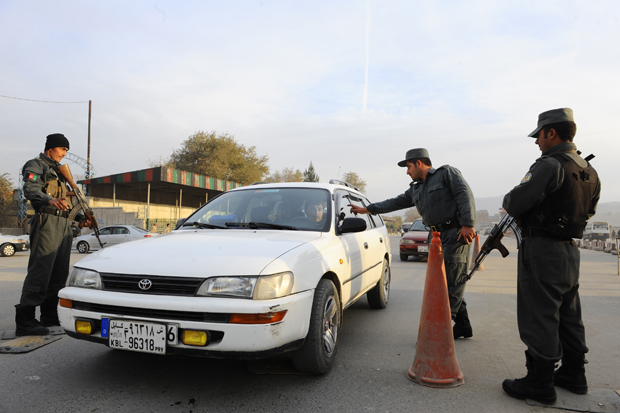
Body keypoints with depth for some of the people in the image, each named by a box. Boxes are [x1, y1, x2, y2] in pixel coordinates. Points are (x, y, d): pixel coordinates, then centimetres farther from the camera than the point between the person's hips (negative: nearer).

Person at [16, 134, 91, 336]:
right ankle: (24, 321, -11)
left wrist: (81, 217, 21)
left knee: (59, 273, 10)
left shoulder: (58, 171, 27)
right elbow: (30, 190, -18)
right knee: (40, 271, -13)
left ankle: (50, 315, 18)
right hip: (47, 222, -9)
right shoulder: (36, 165, 1)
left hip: (64, 226, 9)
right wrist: (50, 200, -38)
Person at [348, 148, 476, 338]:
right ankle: (463, 326, 13)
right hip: (437, 237, 8)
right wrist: (366, 209, 22)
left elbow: (465, 195, -10)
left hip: (456, 233, -8)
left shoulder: (447, 173, 0)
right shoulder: (415, 190, 21)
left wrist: (467, 224, -20)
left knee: (453, 280, -9)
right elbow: (395, 203, 24)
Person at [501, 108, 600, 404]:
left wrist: (508, 200, 3)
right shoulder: (589, 171, 12)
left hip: (541, 250, -9)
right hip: (570, 250, 9)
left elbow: (514, 203, -20)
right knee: (568, 315, 18)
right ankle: (573, 374, 31)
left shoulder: (550, 165, -17)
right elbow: (588, 211, 21)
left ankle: (540, 383, 7)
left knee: (539, 317, -2)